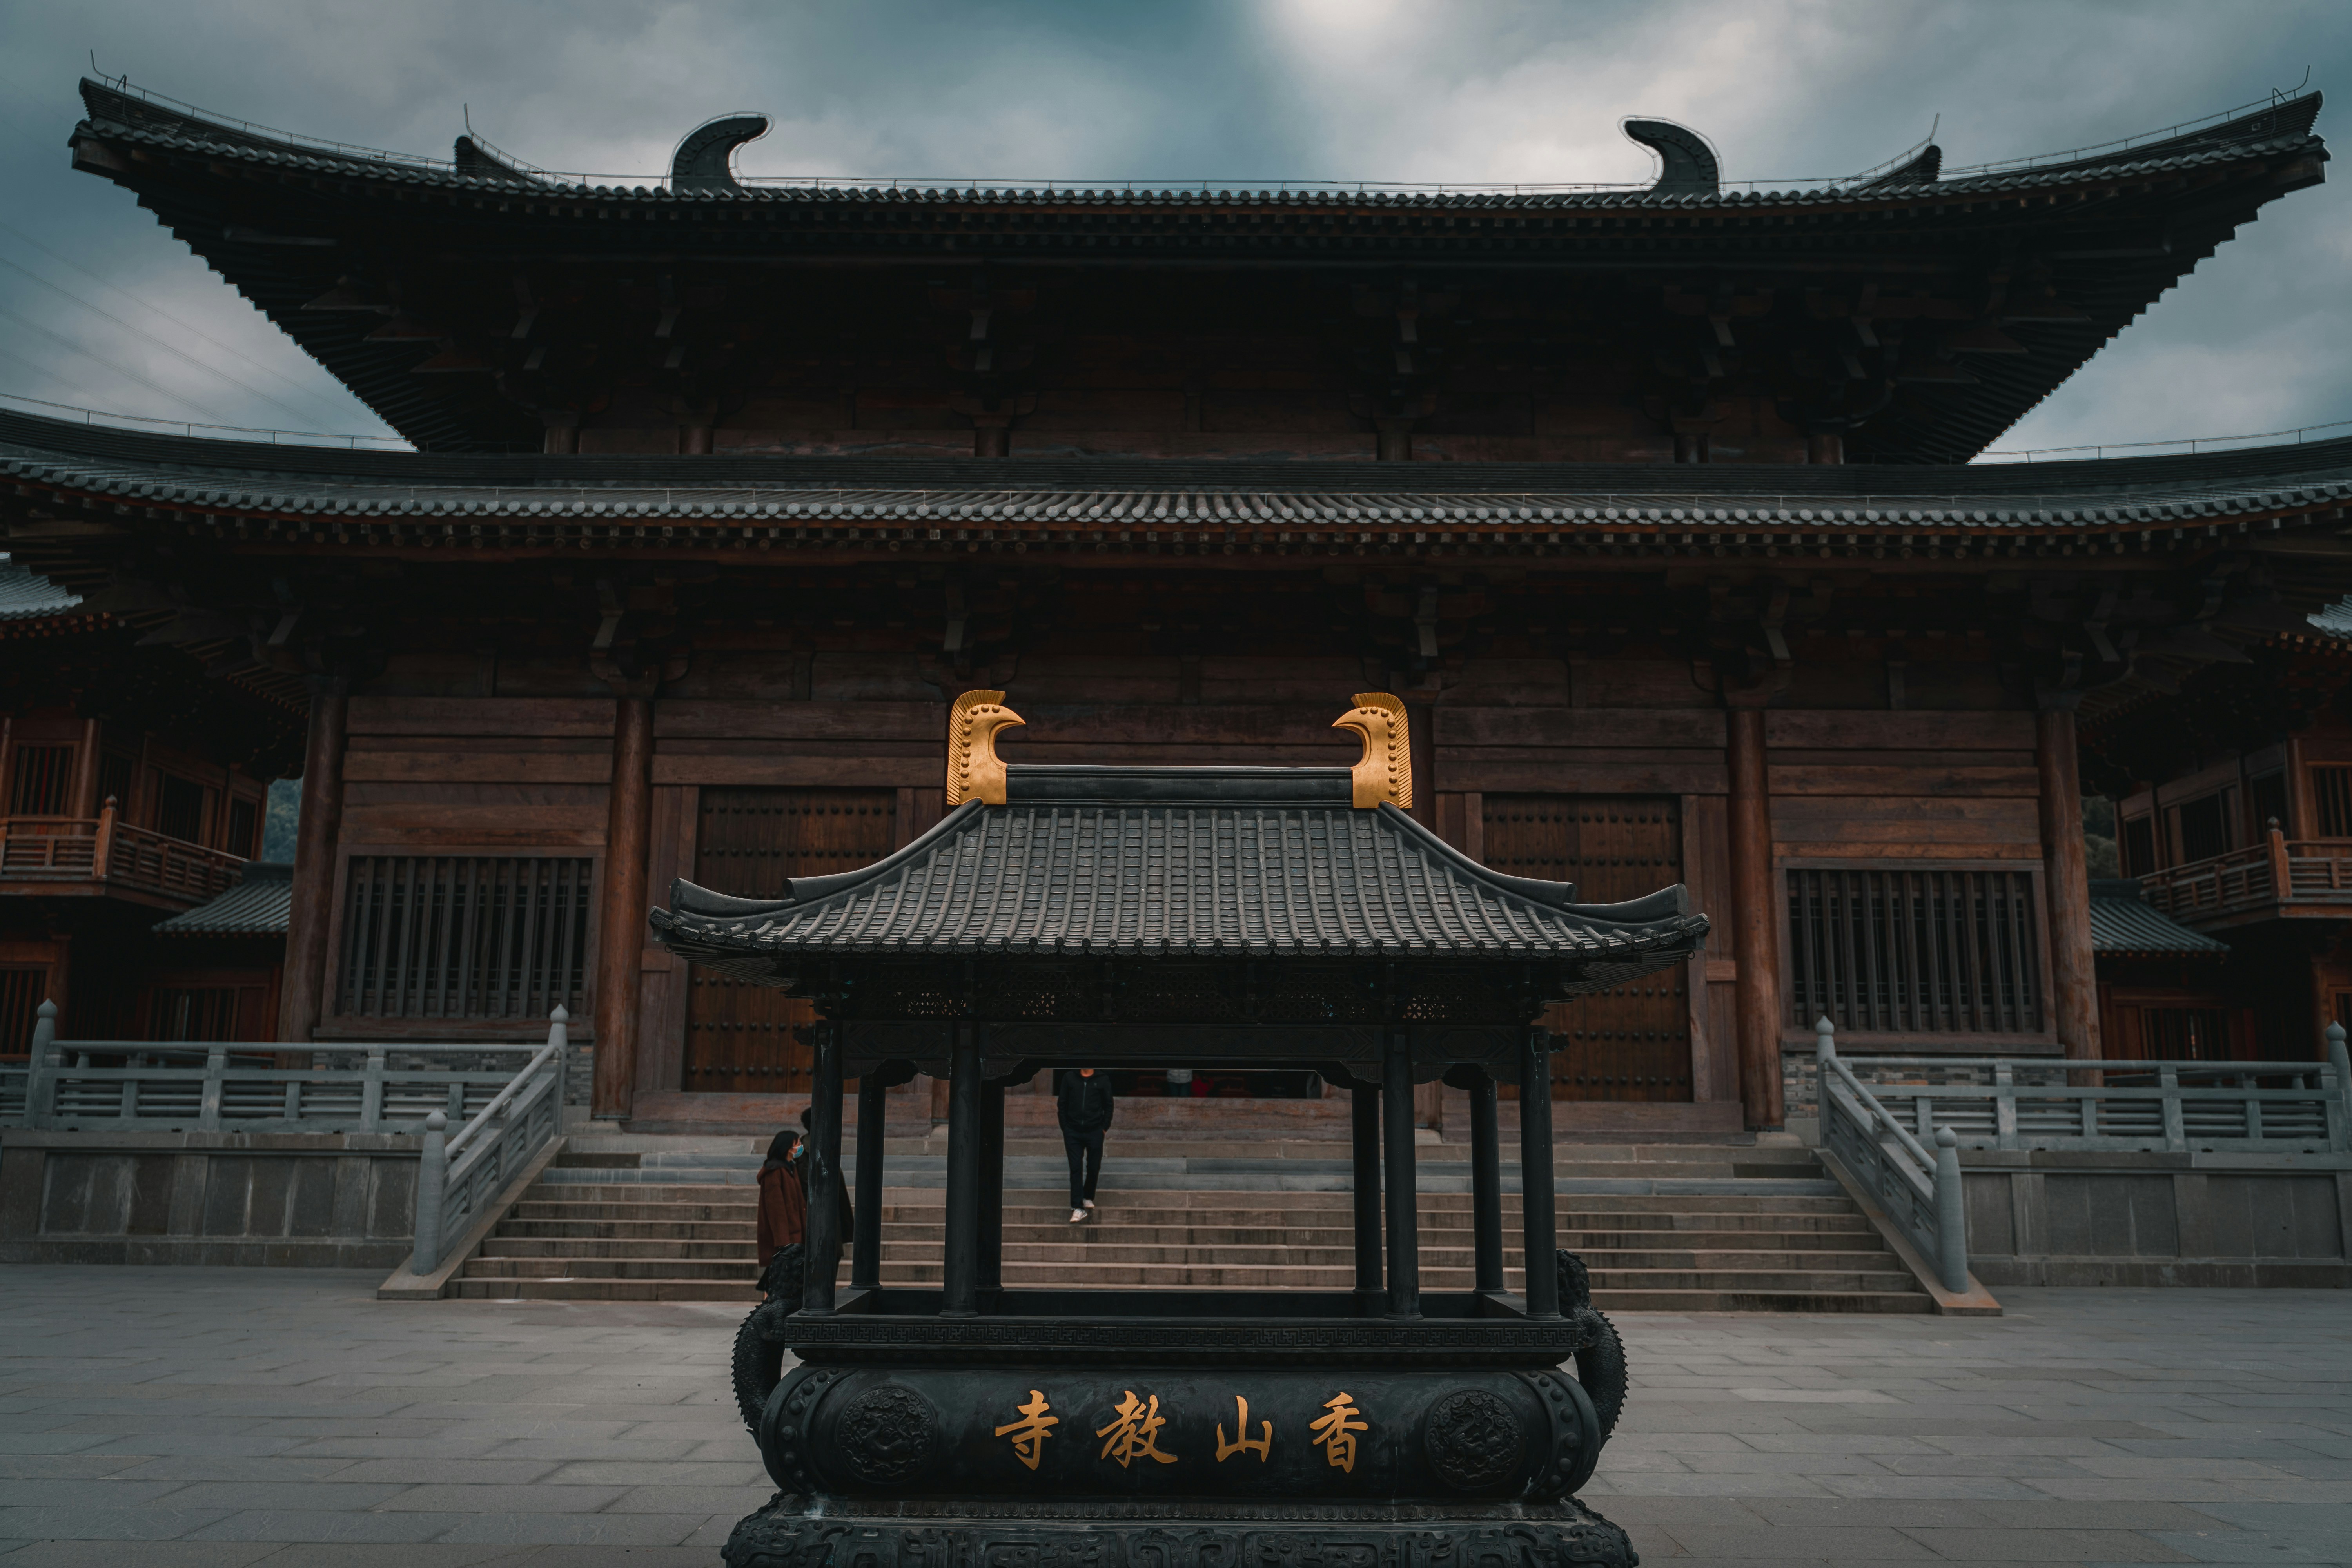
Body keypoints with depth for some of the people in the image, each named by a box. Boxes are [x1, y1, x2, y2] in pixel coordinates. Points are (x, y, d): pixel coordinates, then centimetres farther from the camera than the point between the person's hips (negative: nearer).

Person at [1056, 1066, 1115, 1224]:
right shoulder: (1069, 1078, 3)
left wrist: (1104, 1128, 0)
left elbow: (1109, 1105, 5)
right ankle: (1078, 1208, -5)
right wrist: (1065, 1128, 1)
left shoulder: (1103, 1079, 0)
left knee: (1093, 1168, 8)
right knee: (1076, 1168, -4)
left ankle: (1088, 1198, 32)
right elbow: (1061, 1104, 6)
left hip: (1095, 1132, 0)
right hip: (1073, 1132, 0)